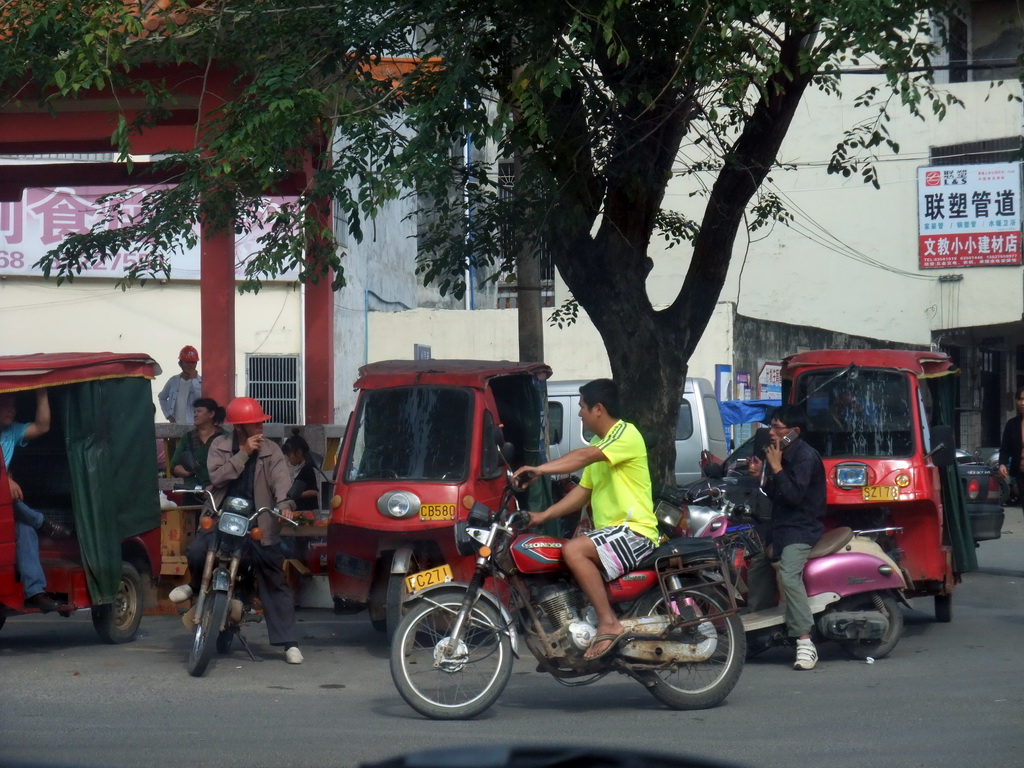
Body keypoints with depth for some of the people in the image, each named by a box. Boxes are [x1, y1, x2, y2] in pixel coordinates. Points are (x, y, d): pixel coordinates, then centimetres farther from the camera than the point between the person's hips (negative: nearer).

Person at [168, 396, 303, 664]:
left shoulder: (270, 451, 1)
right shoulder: (220, 446, 3)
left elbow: (280, 479, -15)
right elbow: (216, 476, -11)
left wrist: (284, 504, -35)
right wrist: (244, 454, -17)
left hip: (258, 522, 0)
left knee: (275, 582, -1)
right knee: (197, 552, -24)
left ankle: (289, 642, 5)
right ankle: (196, 584, 13)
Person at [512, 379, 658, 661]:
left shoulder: (626, 434, -11)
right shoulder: (598, 444, 21)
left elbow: (584, 457, -27)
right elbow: (583, 491, 19)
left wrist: (539, 470, -34)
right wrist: (544, 515, 8)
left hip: (635, 531, -10)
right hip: (610, 532, 10)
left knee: (573, 550, -29)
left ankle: (609, 623, -27)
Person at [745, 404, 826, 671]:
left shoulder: (805, 457, -14)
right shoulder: (784, 455, 16)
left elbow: (794, 495, -24)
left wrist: (776, 468, -16)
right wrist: (762, 476, 5)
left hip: (801, 529, -11)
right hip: (779, 528, 11)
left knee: (789, 576, -30)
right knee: (757, 569, 19)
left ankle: (805, 643, -34)